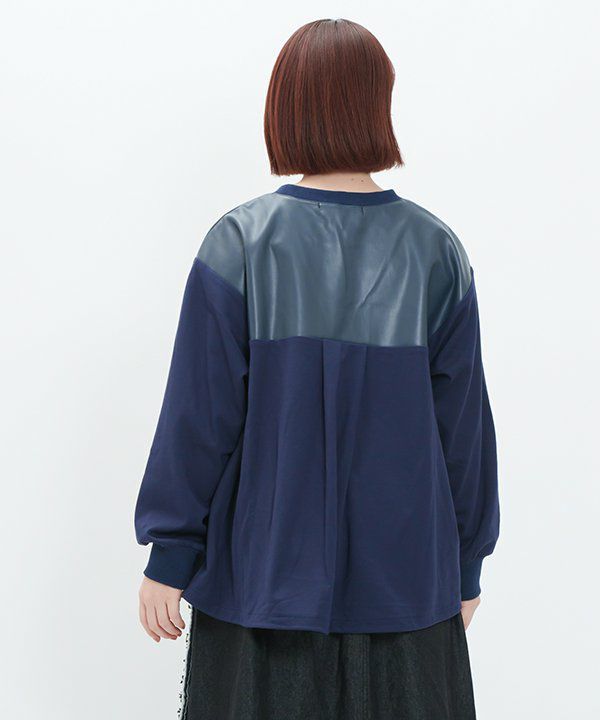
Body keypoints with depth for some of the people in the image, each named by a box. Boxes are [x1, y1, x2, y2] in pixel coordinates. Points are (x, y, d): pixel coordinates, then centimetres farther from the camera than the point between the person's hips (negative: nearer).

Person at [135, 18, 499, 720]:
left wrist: (168, 557, 0)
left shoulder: (241, 245, -10)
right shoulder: (435, 253, -5)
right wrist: (466, 567, 10)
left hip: (263, 575, -1)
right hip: (404, 577, 1)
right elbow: (464, 424, -1)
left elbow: (199, 417, -9)